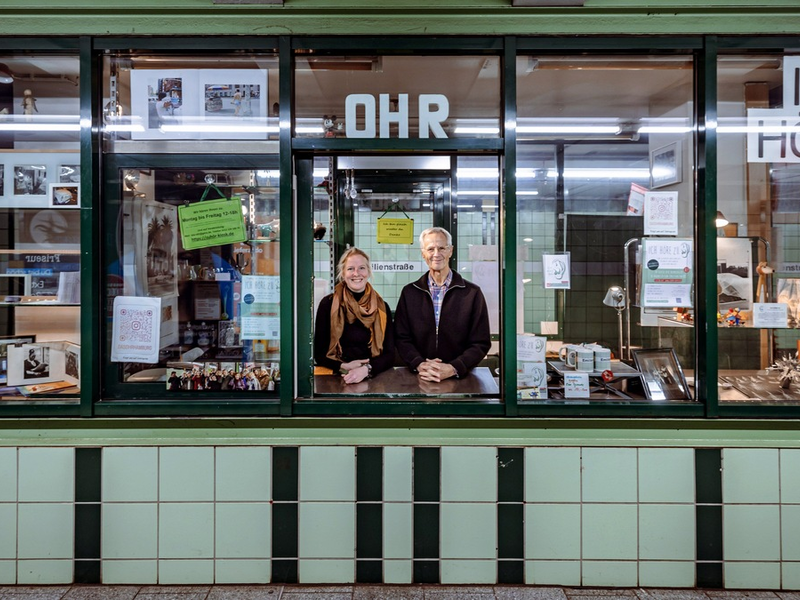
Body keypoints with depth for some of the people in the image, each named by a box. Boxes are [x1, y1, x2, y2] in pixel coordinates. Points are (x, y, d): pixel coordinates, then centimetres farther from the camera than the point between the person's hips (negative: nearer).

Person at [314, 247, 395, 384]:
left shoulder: (381, 307, 6)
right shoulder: (328, 304, 1)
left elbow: (389, 353, 2)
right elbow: (318, 353, 3)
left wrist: (366, 369, -16)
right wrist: (343, 366, -14)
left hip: (373, 378, 1)